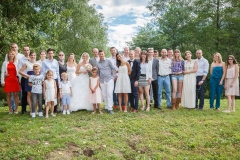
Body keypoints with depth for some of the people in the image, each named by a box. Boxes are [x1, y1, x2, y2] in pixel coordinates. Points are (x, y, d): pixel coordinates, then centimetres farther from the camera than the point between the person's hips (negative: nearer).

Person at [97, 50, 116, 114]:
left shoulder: (108, 61, 3)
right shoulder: (97, 63, 11)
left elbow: (113, 69, 5)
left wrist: (113, 77, 0)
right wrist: (98, 80, 13)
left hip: (109, 79, -3)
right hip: (102, 81, 3)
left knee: (109, 94, -11)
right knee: (104, 95, 6)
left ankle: (110, 108, -9)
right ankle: (106, 107, 19)